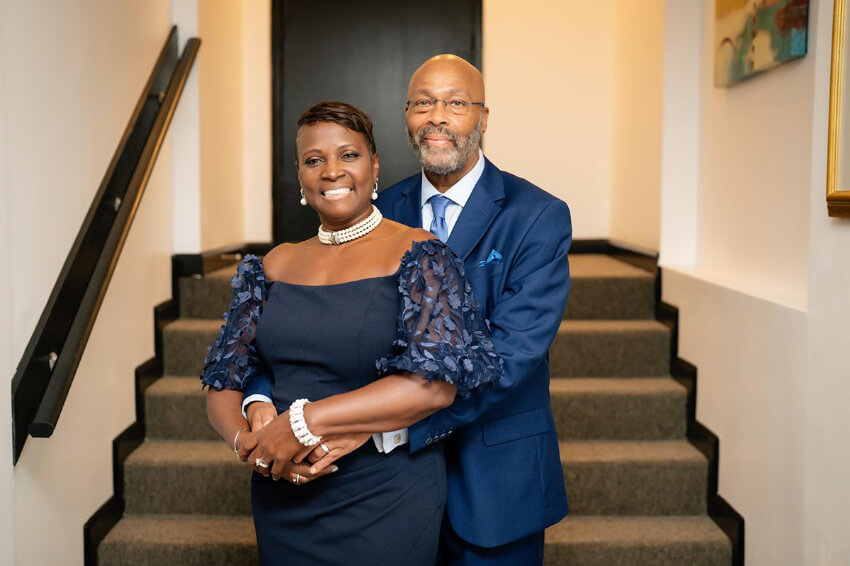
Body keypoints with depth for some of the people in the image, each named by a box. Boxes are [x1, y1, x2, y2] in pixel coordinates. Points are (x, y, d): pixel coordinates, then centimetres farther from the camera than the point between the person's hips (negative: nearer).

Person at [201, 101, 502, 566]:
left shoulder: (417, 256, -7)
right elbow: (223, 384, 6)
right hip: (282, 505, 5)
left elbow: (435, 384, -18)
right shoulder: (276, 266, 7)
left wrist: (305, 422, -21)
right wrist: (249, 441, -16)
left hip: (385, 505, -4)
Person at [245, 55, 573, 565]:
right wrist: (261, 399, -23)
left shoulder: (539, 217, -13)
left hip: (495, 479, -3)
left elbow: (511, 353, -24)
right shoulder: (379, 212, 2)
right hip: (398, 470, 3)